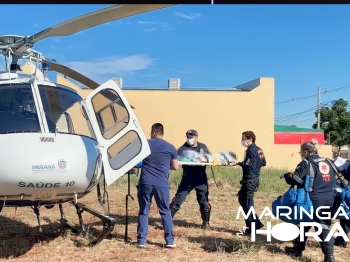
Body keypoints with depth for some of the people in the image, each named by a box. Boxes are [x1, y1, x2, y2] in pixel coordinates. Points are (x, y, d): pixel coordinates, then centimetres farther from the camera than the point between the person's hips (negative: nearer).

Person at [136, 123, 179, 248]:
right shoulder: (170, 147, 3)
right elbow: (175, 167, 5)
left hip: (145, 183, 0)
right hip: (162, 184, 0)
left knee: (143, 211, 10)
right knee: (165, 212, 10)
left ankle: (141, 240, 11)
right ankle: (169, 240, 10)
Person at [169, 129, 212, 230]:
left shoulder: (203, 147, 8)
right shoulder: (183, 148, -5)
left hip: (201, 179, 3)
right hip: (188, 179, -2)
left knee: (204, 201, 9)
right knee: (178, 199, -5)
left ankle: (206, 222, 25)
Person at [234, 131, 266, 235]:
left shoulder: (251, 150, -16)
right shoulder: (258, 149, 12)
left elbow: (250, 165, -25)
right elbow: (263, 163, 20)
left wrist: (239, 163, -18)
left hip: (250, 180, -10)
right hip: (254, 179, 10)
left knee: (247, 204, -3)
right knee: (242, 199, 18)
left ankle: (251, 228, 4)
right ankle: (256, 223, 20)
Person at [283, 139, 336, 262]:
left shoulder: (306, 164, -10)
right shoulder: (328, 162, 11)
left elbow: (294, 180, -17)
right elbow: (334, 179, 17)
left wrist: (287, 175, 2)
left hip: (313, 200, -5)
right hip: (329, 199, 5)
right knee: (325, 226, 6)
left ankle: (298, 249, 29)